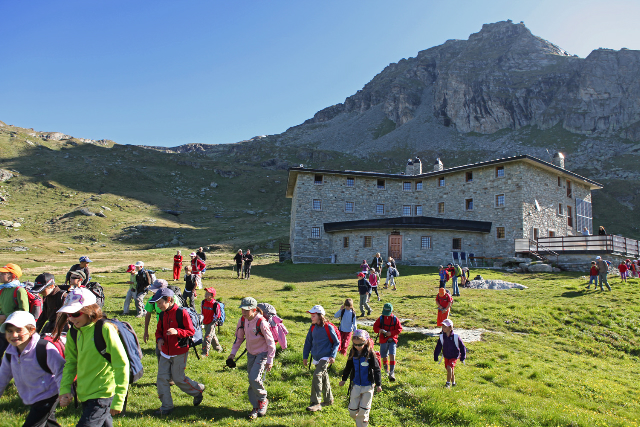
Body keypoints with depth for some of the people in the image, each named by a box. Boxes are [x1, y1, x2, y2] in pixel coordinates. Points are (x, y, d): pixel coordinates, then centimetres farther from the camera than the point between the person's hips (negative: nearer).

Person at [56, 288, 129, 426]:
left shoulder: (105, 329, -19)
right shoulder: (74, 332, 2)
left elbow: (122, 365, -17)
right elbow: (70, 363, 13)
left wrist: (118, 401, -15)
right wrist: (65, 390, 1)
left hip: (103, 395, -7)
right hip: (84, 395, 7)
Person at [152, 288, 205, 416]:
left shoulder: (181, 313, -16)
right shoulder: (163, 315, 5)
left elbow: (191, 331, -14)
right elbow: (159, 330, 16)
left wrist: (177, 332, -30)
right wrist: (159, 339, -5)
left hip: (179, 353, -7)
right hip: (165, 352, 7)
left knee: (178, 378, 2)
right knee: (162, 378, 4)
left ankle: (198, 390, 29)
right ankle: (166, 407, 16)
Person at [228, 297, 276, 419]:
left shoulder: (261, 322, -26)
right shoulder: (242, 320, -7)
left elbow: (271, 342, -19)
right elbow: (239, 337, 10)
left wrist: (270, 361, -17)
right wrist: (233, 353, 4)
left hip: (262, 354, -6)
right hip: (251, 354, 7)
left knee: (254, 378, -18)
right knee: (251, 381, 9)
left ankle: (263, 401, 8)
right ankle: (256, 407, 23)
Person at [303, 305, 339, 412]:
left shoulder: (328, 328, -12)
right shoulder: (313, 327, 5)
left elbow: (336, 342, -4)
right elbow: (308, 342, 14)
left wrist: (332, 356, -12)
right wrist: (305, 356, 12)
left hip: (325, 358, -6)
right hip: (316, 358, 7)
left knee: (317, 376, -19)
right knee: (324, 378, 17)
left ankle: (316, 403, -15)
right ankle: (328, 400, 33)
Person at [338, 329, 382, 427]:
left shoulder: (370, 354, -14)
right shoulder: (353, 353, -2)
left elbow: (376, 369, -8)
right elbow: (348, 367, 13)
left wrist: (378, 384, -7)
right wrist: (343, 379, 22)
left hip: (368, 386, -4)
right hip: (356, 385, 4)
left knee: (363, 410, 0)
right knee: (352, 410, 5)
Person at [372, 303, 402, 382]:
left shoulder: (395, 319, -3)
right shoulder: (380, 319, 1)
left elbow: (399, 329, -2)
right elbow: (375, 327, 1)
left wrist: (391, 333, -15)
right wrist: (380, 330, -21)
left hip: (392, 340, -2)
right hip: (383, 340, 2)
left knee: (392, 355, -15)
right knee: (384, 356, 11)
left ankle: (392, 372, -10)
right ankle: (386, 367, 40)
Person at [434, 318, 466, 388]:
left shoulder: (456, 336, -19)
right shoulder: (442, 336, -9)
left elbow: (462, 347, -7)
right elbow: (438, 347, 2)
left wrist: (462, 357, -4)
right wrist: (436, 357, 2)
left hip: (454, 356, -4)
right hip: (446, 356, 4)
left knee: (449, 367, -22)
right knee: (451, 370, 15)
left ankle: (448, 383, -6)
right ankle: (453, 382, 37)